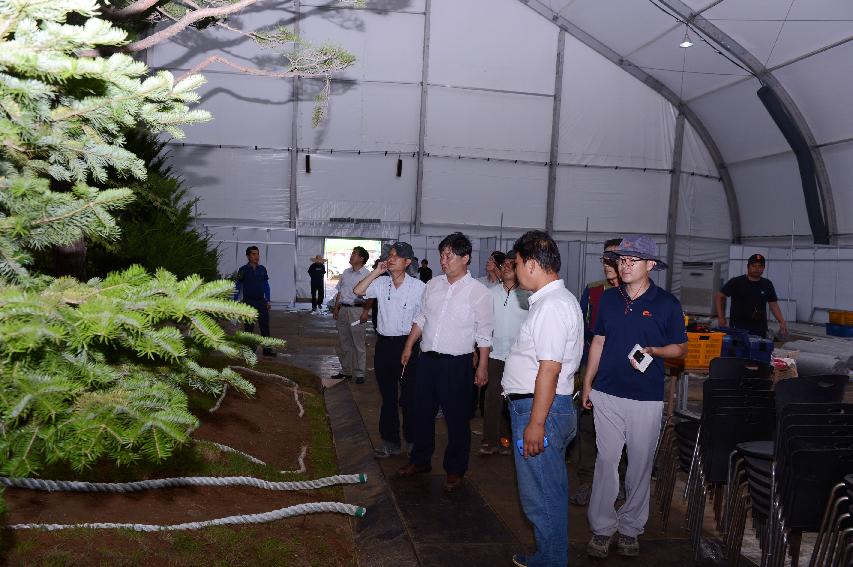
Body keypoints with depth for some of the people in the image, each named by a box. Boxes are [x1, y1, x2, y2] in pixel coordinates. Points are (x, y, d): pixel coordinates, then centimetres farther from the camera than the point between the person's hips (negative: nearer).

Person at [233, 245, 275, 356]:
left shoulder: (262, 269, 7)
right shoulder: (243, 270, -4)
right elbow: (237, 287, -2)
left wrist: (268, 300, 10)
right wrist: (235, 303, -5)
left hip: (261, 301, 3)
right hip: (248, 302, -3)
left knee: (265, 326, 0)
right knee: (249, 327, 3)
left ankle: (267, 349, 4)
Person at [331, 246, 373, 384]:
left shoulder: (367, 274, -5)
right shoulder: (346, 272, 13)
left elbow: (370, 296, -8)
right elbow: (339, 292, 18)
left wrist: (366, 312, -16)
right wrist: (336, 308, 11)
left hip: (357, 310, -6)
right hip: (343, 309, 6)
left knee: (358, 343, -2)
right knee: (343, 342, 12)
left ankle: (359, 374, 6)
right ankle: (345, 371, 23)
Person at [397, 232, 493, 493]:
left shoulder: (478, 292, -9)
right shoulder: (433, 284, 6)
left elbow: (484, 334, -7)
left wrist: (482, 366, -7)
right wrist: (409, 346, 13)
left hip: (457, 363, -5)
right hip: (427, 358, 5)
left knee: (457, 418, 5)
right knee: (422, 412, 15)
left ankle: (455, 471, 21)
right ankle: (420, 460, 33)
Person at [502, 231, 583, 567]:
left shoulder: (551, 306, -19)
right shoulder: (556, 299, 15)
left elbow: (550, 369, -24)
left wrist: (535, 423, -23)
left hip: (540, 408, -11)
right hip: (540, 406, 11)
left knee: (541, 496, 1)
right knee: (550, 492, 20)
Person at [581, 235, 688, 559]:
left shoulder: (666, 303, -3)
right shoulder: (609, 298, 6)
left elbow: (681, 348, 4)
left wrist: (652, 351, -17)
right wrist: (587, 385, 11)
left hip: (646, 398, -2)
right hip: (607, 393, 2)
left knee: (640, 465, 8)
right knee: (606, 461, 4)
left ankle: (630, 528, 24)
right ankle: (602, 527, 16)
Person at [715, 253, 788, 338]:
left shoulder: (767, 285, 12)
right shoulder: (736, 282, 0)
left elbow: (773, 305, 14)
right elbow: (719, 297, 0)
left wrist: (782, 321, 0)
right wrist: (721, 319, -8)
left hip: (760, 330, 3)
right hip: (738, 328, -3)